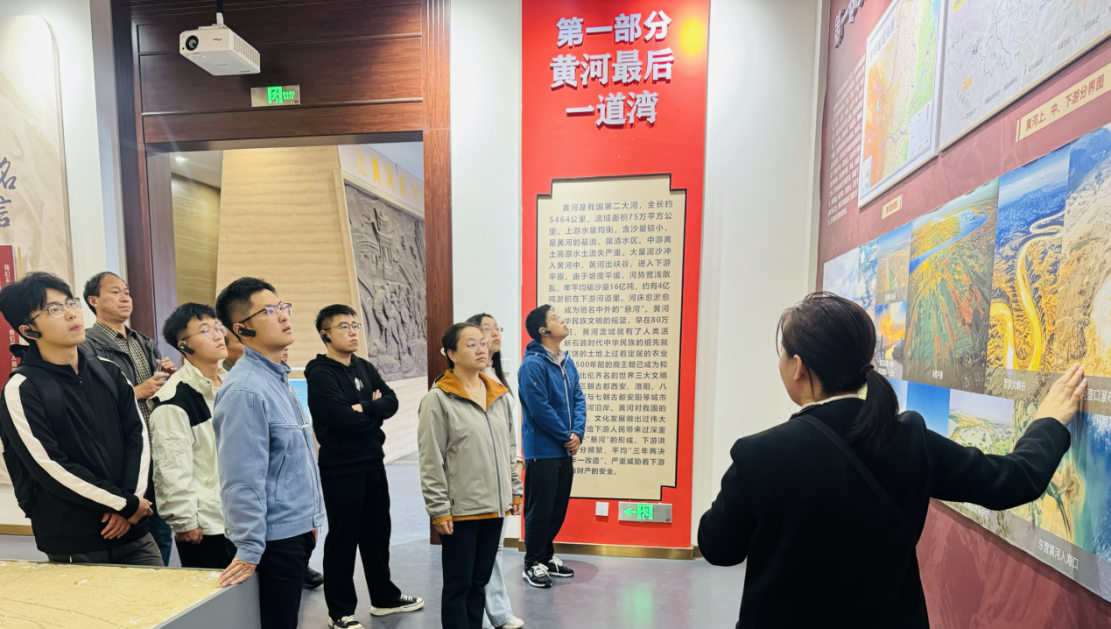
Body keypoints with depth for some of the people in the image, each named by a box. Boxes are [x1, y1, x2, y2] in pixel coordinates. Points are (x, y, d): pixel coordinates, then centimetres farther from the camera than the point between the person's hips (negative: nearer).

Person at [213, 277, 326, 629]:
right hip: (274, 540, -9)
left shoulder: (278, 378, 8)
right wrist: (249, 550, -18)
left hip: (297, 531, 9)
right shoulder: (245, 390, -22)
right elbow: (244, 480, -22)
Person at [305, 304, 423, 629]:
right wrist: (375, 411, -9)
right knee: (343, 540, 7)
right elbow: (346, 419, -24)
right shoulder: (321, 375, -13)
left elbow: (391, 402, -1)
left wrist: (364, 408, -17)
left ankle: (384, 598, 35)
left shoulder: (364, 367, 9)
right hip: (341, 470, -7)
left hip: (373, 464, 7)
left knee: (378, 533, 18)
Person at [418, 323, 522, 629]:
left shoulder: (500, 394, 6)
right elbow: (431, 461, -12)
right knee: (458, 585, 11)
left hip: (494, 506, 6)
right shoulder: (438, 399, -12)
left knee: (480, 581, 20)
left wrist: (515, 490, 11)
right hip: (460, 510, -5)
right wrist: (439, 510, -13)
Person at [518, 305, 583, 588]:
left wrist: (578, 433, -6)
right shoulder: (533, 364, -18)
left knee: (559, 507, 18)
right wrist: (566, 436, -12)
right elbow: (540, 409, -20)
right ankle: (533, 563, 22)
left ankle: (547, 556, 35)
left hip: (565, 450, 8)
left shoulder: (567, 362, 8)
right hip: (542, 450, -8)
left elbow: (579, 398, 8)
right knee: (539, 509, 5)